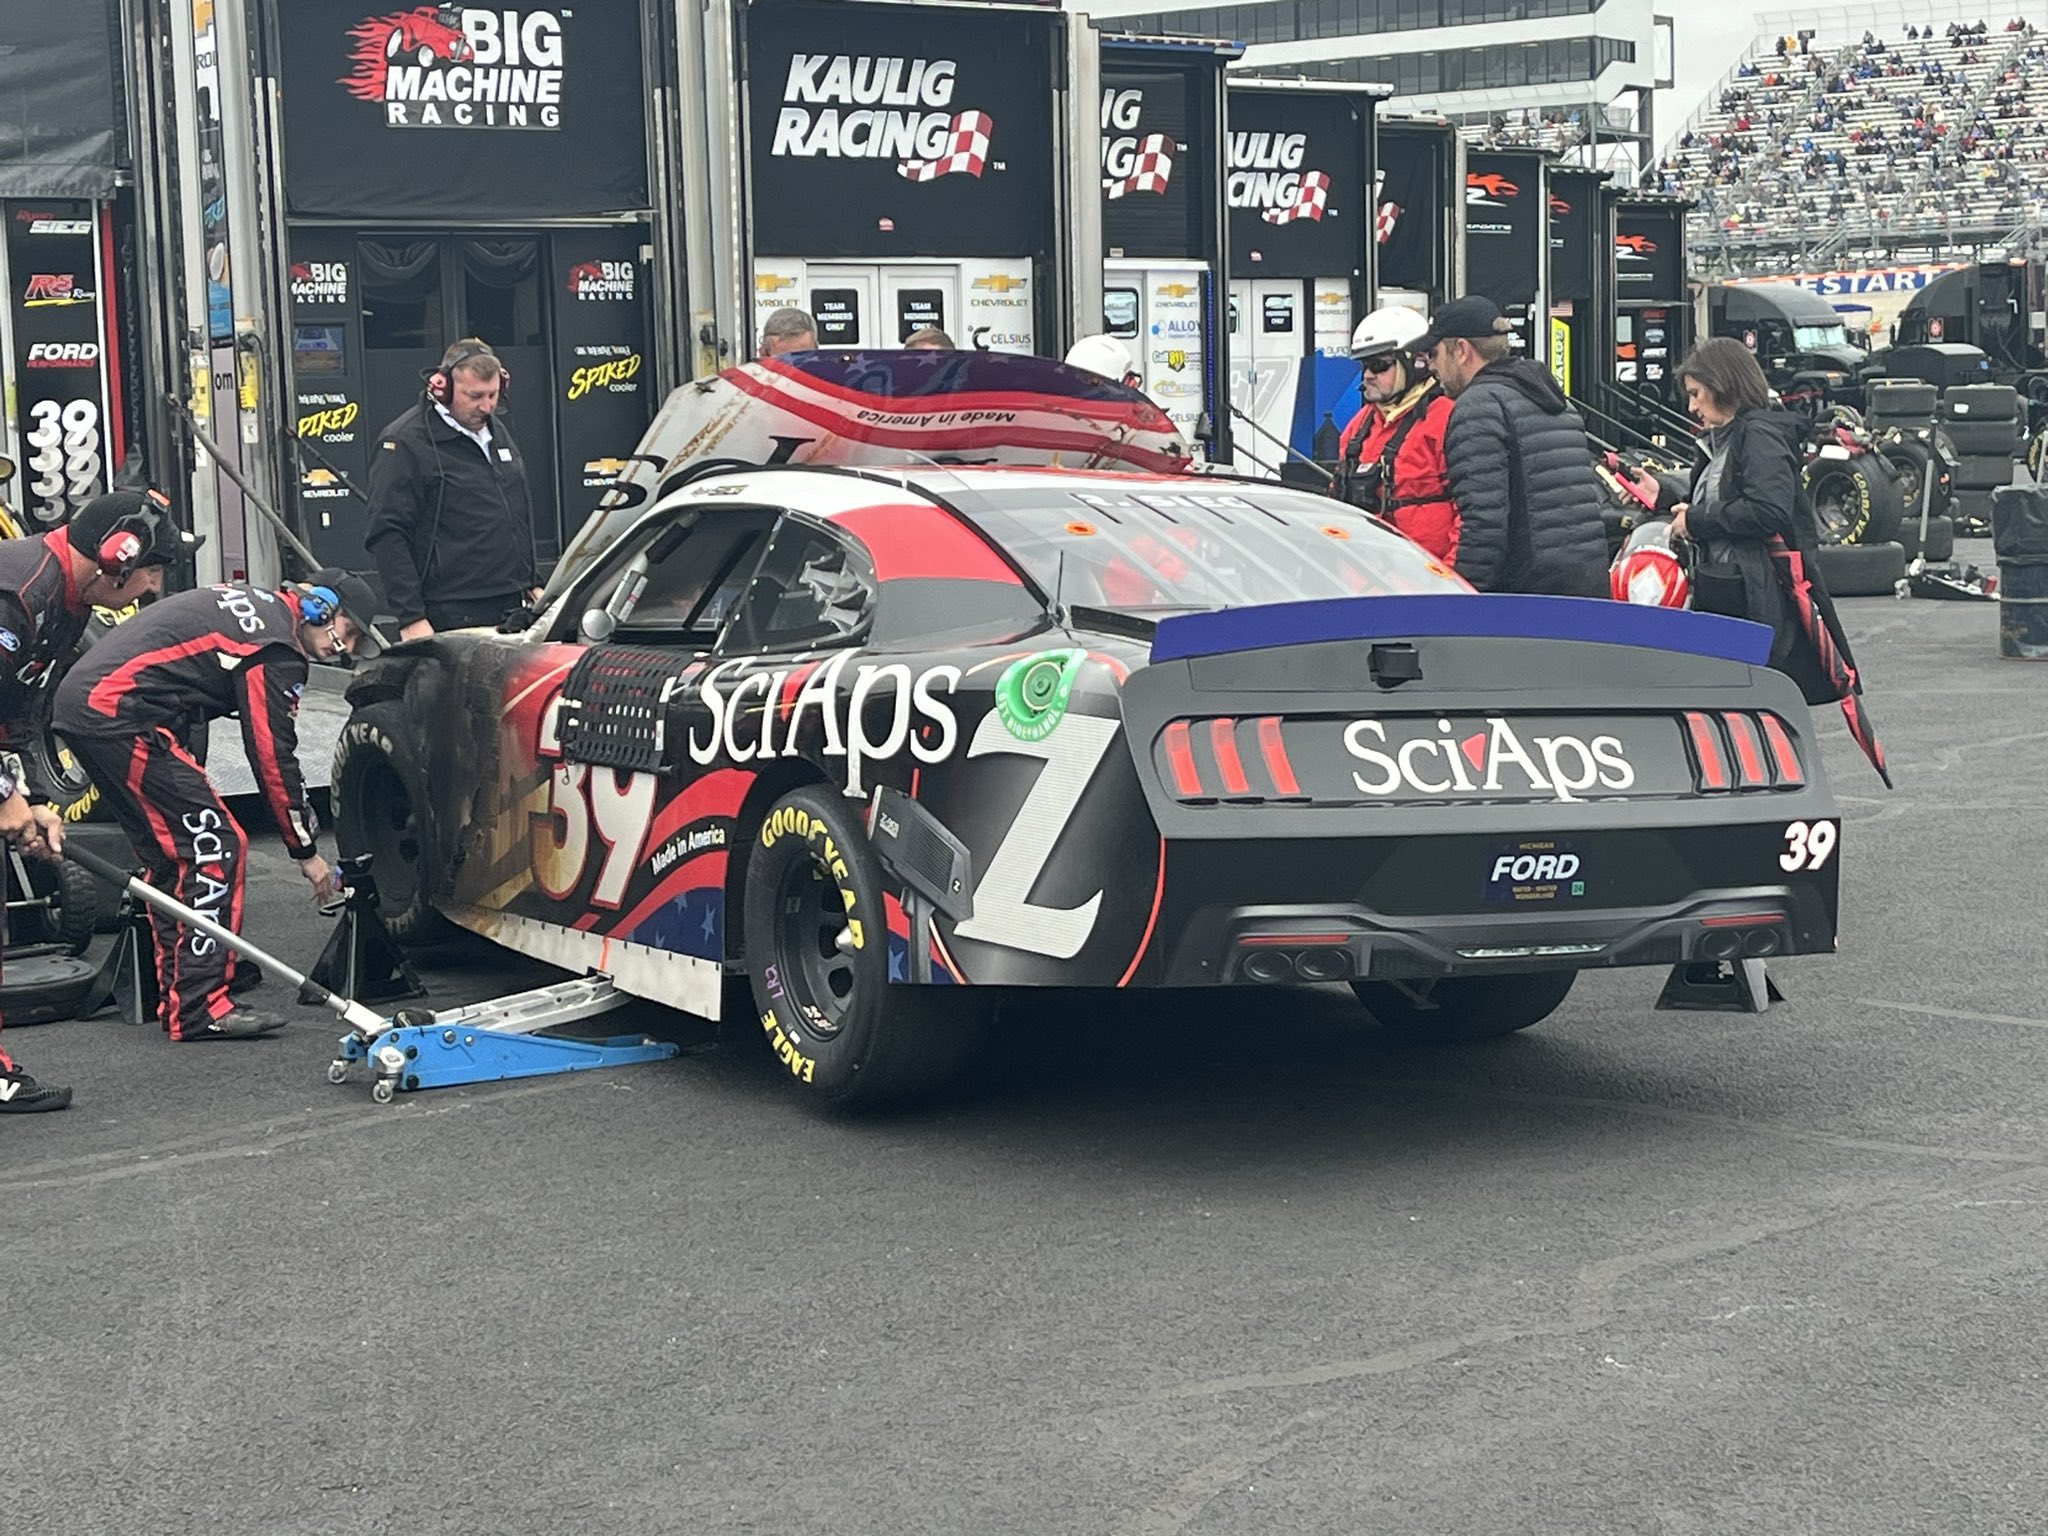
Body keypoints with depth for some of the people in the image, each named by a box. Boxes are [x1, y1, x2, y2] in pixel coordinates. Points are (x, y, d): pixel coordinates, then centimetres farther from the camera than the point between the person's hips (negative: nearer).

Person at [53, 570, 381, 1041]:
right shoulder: (277, 650, -9)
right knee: (214, 847, -8)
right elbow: (273, 757, -8)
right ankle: (200, 1009, -9)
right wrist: (306, 852, 1)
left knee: (173, 855, 15)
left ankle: (177, 999, 18)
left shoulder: (253, 603, 19)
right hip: (120, 715, -10)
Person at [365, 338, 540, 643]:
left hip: (513, 607, 8)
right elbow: (386, 536, -13)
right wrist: (411, 618, -18)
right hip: (453, 616, -8)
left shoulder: (496, 431, 18)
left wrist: (533, 583, 24)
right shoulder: (405, 443, -8)